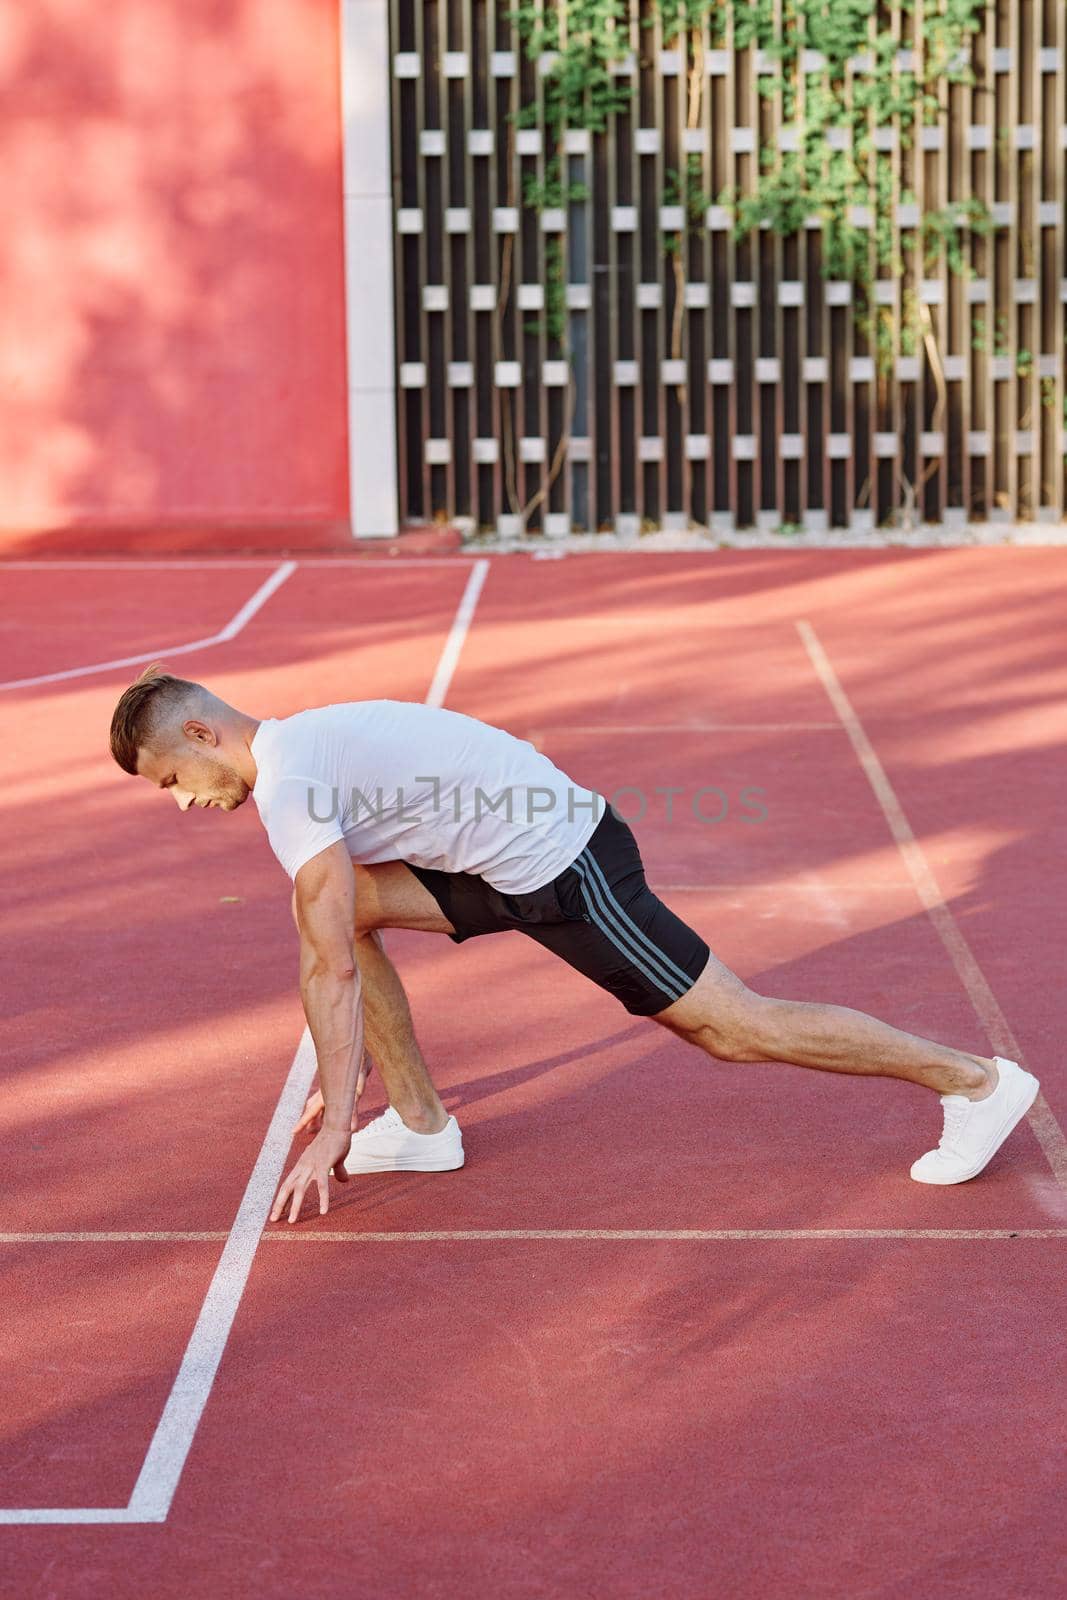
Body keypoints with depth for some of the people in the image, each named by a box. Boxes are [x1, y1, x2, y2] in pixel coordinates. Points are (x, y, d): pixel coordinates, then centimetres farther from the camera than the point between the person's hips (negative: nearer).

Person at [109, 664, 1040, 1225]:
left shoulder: (287, 789, -17)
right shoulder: (299, 749, 14)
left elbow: (336, 970, -21)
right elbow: (339, 948, 22)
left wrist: (333, 1129, -16)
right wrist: (341, 1081, 25)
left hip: (557, 867, -10)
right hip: (503, 859, 10)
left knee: (732, 1027, -3)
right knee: (335, 909, 8)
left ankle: (974, 1080, 5)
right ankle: (420, 1123, 12)